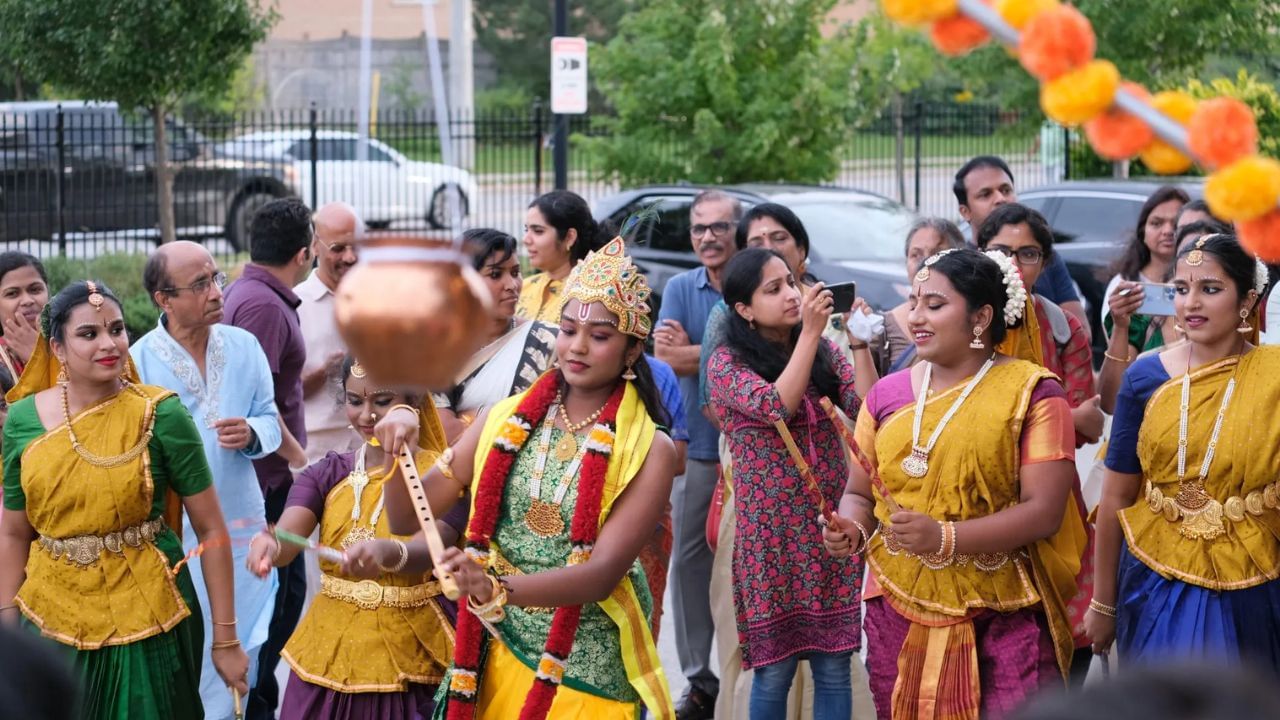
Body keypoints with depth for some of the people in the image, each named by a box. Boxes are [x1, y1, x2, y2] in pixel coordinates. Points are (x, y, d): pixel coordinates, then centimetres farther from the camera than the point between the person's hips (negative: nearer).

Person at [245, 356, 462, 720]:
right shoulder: (326, 475, 4)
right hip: (327, 658, 4)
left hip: (411, 666, -3)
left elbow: (429, 550, -26)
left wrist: (386, 552, -48)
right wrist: (269, 545, -39)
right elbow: (287, 536, -14)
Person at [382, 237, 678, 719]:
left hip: (586, 672, -3)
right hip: (495, 656, 3)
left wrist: (499, 588, -37)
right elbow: (407, 519, 3)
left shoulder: (649, 451, -11)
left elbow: (603, 572, -22)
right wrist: (397, 452, -17)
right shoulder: (507, 421, 0)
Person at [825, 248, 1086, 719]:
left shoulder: (1032, 394, -6)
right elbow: (859, 493, 16)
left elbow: (1045, 511, -14)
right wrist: (853, 530, -8)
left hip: (1004, 620, -4)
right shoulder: (887, 394, 8)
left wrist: (944, 537, -24)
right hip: (899, 614, 4)